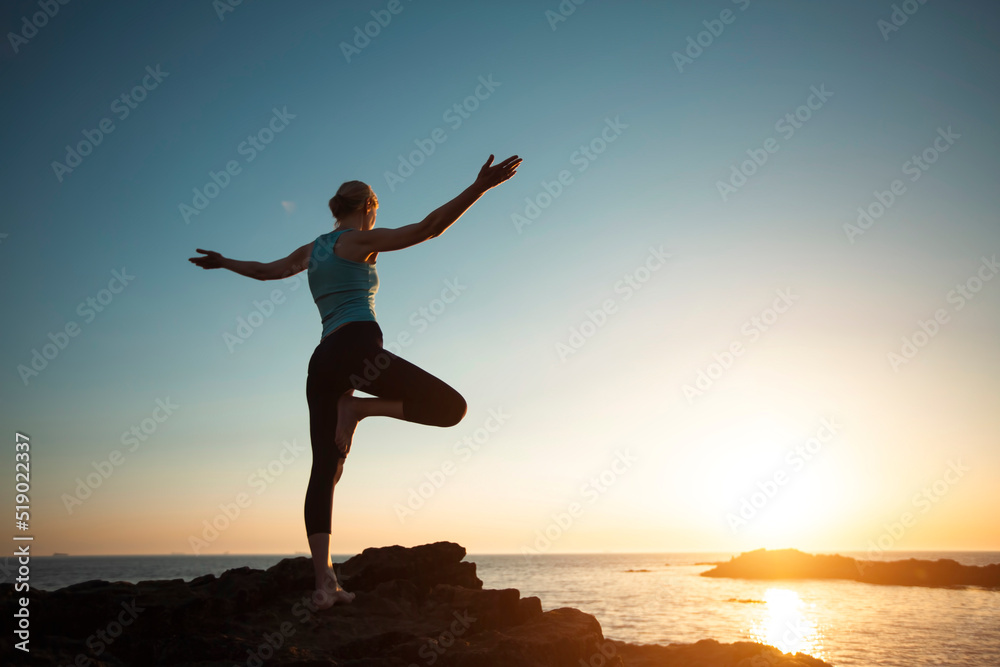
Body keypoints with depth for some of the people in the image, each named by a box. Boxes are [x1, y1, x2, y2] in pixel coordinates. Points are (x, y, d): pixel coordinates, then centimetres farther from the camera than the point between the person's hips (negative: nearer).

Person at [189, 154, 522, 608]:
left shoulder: (313, 249, 24)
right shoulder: (362, 240, 5)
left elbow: (265, 270, 39)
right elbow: (428, 228, -8)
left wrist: (223, 262, 59)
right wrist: (479, 187, -11)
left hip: (322, 363, 8)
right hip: (357, 347, -7)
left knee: (323, 471, 3)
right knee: (450, 406, -5)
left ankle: (324, 581, -4)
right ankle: (359, 408, -12)